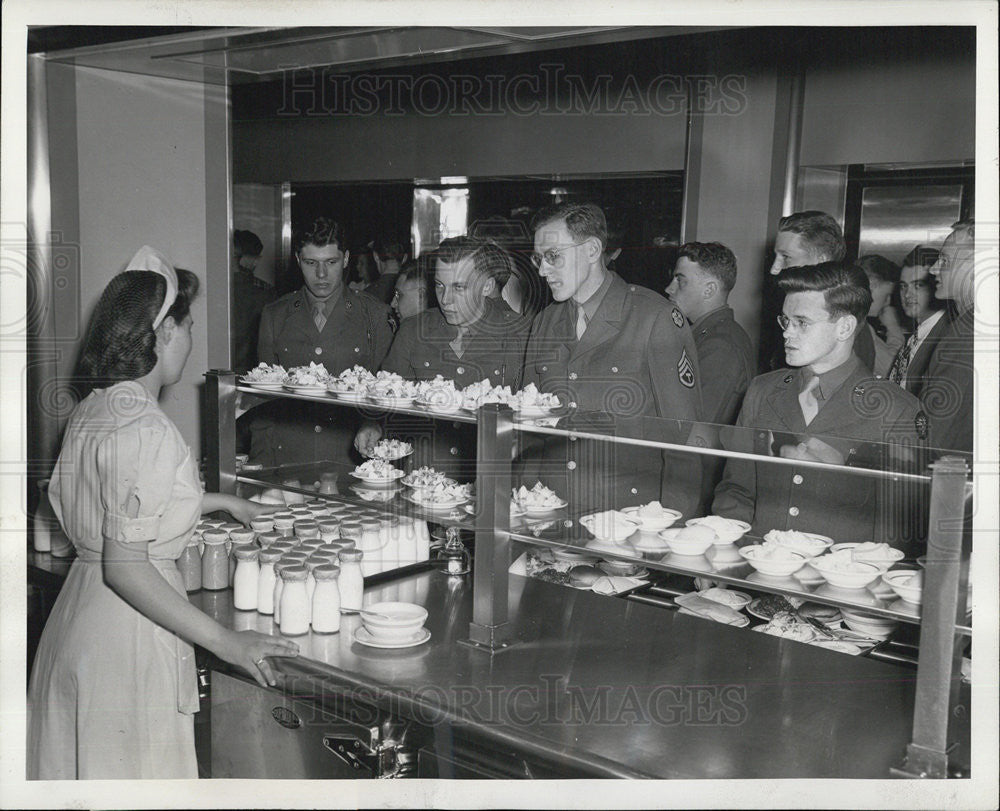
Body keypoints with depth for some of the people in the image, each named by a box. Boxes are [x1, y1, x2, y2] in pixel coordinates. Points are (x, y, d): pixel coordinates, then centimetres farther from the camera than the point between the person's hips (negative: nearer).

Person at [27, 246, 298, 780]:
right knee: (133, 770, 7)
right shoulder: (148, 431, -23)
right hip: (129, 637, -9)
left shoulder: (90, 410, 5)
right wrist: (224, 641, -21)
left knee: (81, 766, 21)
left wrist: (220, 501, 28)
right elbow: (125, 566, -25)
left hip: (76, 614, 9)